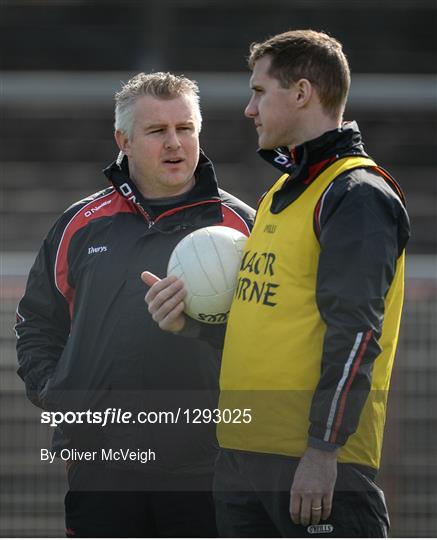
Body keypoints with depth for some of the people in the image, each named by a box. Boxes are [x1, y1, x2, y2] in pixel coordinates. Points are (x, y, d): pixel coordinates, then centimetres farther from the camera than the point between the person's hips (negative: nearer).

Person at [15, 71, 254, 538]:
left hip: (204, 462, -2)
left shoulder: (239, 226, 4)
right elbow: (37, 322, 21)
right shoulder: (81, 225, 11)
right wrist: (51, 391, 7)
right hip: (99, 460, 2)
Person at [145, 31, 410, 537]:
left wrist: (323, 449, -22)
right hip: (241, 454, 9)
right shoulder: (280, 193, 20)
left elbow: (355, 333, -18)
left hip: (315, 463, -9)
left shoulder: (356, 196, -10)